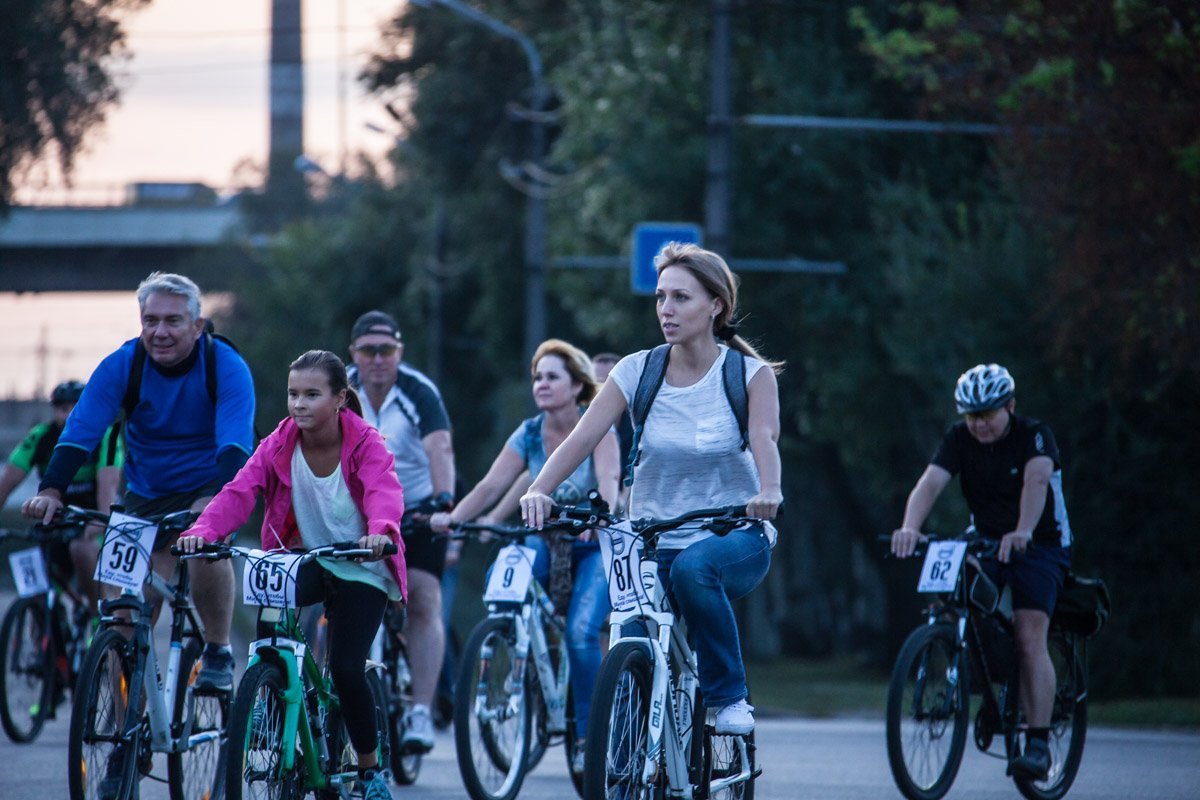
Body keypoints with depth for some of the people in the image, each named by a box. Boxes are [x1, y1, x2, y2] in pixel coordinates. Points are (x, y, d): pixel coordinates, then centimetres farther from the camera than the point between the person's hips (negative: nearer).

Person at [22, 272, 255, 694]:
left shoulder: (226, 367, -20)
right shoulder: (121, 366, -15)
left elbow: (236, 443, -32)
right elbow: (79, 432, -23)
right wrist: (51, 490, -40)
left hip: (209, 486, -3)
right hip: (148, 493, 3)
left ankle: (218, 653, -14)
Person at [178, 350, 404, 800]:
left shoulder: (366, 445, -16)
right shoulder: (278, 446, -8)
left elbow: (384, 492, -35)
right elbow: (239, 492, -21)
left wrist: (380, 531, -58)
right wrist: (204, 531, -41)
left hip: (360, 571, -2)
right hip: (307, 560, 2)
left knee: (346, 669, -17)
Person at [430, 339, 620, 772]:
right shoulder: (529, 434, -3)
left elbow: (608, 478, -30)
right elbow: (492, 485, -12)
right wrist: (452, 517, -30)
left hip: (595, 545, -4)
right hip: (548, 540, 4)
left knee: (580, 634, -23)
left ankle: (588, 733, -8)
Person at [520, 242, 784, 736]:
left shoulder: (750, 374, -5)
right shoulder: (637, 371, 0)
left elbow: (764, 438, -23)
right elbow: (582, 438, -11)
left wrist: (767, 492, -45)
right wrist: (538, 491, -29)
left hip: (735, 539, -3)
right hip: (653, 543, 3)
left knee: (694, 567, -38)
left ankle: (729, 698, -19)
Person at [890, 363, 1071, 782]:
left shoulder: (1035, 435, -17)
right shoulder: (959, 438, -7)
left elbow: (1036, 480, -36)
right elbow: (929, 483, -22)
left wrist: (1022, 532, -54)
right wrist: (910, 528, -42)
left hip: (1040, 546, -4)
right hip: (985, 539, 4)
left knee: (1030, 635, -21)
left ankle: (1038, 745, -21)